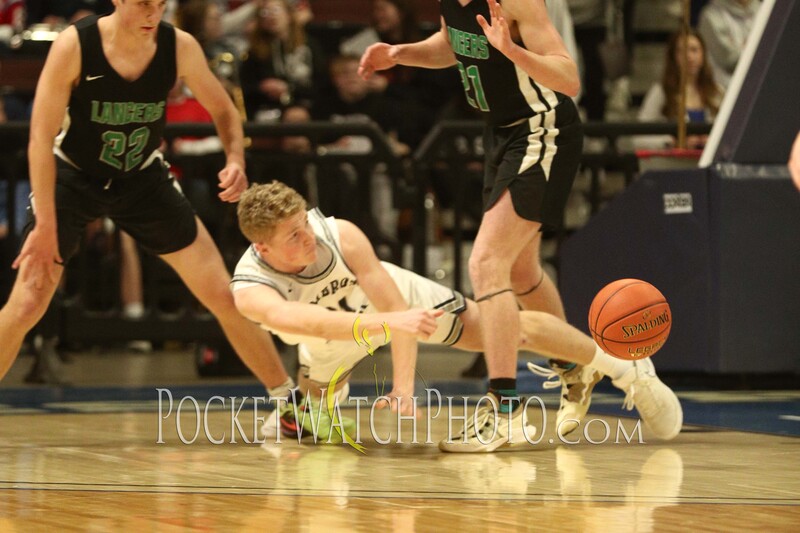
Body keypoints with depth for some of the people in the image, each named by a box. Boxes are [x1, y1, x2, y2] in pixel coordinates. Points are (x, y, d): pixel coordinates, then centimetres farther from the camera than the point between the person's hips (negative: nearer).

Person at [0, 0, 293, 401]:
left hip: (143, 180, 2)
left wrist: (235, 159, -21)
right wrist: (45, 225, -27)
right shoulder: (74, 45, -26)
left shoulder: (180, 48, -17)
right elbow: (42, 136, -24)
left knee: (226, 299, -1)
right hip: (73, 177, -2)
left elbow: (222, 110, 0)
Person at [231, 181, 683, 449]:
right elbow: (301, 319, -60)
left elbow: (396, 305, -35)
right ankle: (333, 392, 46)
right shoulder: (250, 289, -38)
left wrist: (404, 387, -46)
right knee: (294, 425, 9)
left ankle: (628, 371, 9)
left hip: (403, 298, -2)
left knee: (517, 327, -9)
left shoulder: (340, 235, -37)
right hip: (334, 344, 2)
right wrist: (387, 321, -74)